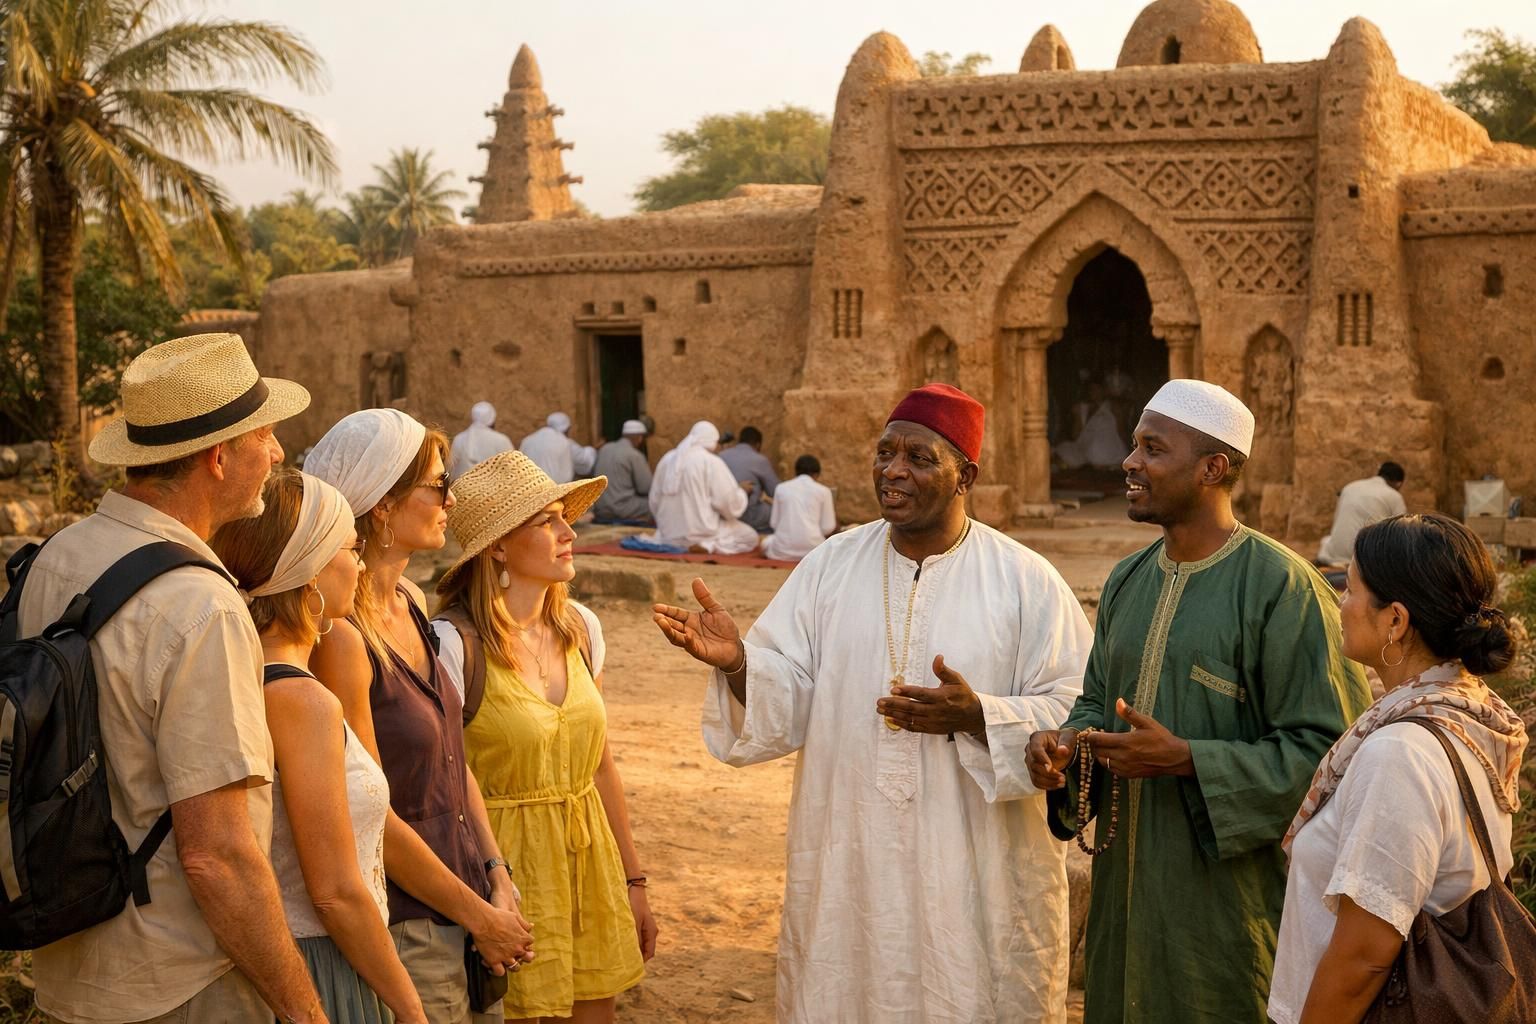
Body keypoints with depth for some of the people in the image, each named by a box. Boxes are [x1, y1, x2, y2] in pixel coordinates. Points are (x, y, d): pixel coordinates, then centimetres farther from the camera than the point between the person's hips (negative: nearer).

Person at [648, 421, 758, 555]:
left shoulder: (667, 459, 7)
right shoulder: (712, 462, -11)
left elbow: (654, 500, 12)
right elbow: (728, 501, -13)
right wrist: (740, 492, 9)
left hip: (669, 534, 7)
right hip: (700, 533, -7)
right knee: (750, 537, 10)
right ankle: (707, 547, -13)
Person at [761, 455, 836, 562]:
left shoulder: (781, 488, 9)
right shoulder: (823, 490, 4)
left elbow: (774, 523, 10)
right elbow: (827, 528, 2)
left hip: (783, 550, 0)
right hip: (811, 549, 0)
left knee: (767, 541, 34)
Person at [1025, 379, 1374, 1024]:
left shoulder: (1281, 588, -15)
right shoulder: (1128, 581, 9)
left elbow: (1325, 748, -18)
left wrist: (1184, 758, -22)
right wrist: (1065, 744, -4)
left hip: (1228, 892, -7)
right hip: (1126, 880, 7)